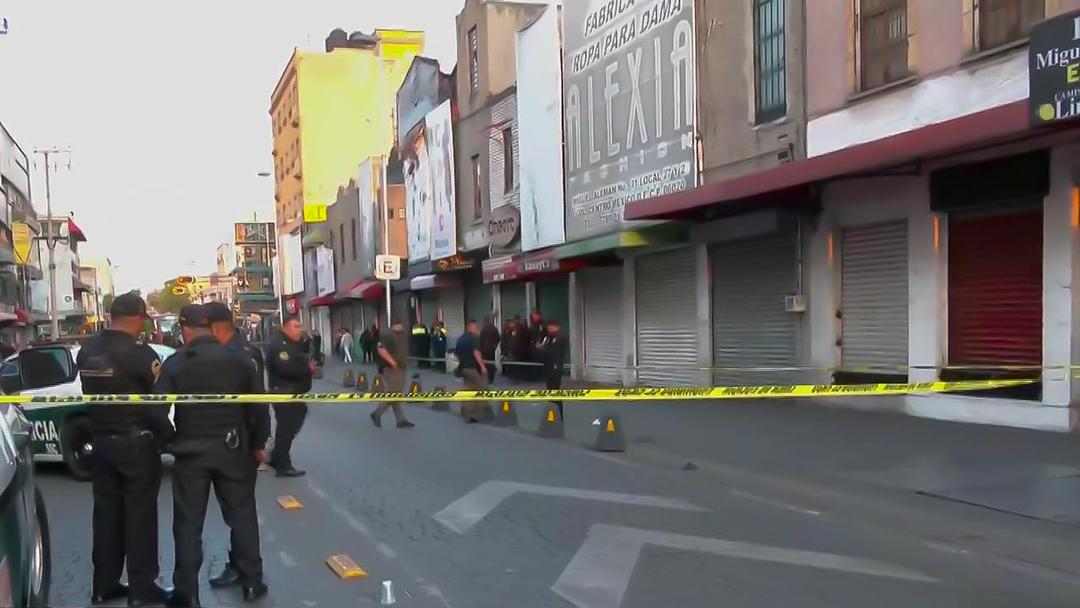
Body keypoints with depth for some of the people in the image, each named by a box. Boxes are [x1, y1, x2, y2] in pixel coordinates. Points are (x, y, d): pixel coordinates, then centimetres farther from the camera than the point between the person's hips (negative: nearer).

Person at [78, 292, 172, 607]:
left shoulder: (87, 351, 3)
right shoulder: (139, 353, -17)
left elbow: (92, 393, 8)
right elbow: (160, 400, -12)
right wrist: (165, 432, 3)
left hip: (101, 440, 6)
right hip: (136, 442, -6)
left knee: (106, 511, 14)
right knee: (139, 514, 2)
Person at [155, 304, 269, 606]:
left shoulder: (173, 364, -6)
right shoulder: (239, 360, 0)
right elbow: (258, 406, 2)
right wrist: (258, 443, 12)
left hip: (190, 452, -1)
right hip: (232, 450, 2)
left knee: (188, 525, 8)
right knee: (242, 517, 11)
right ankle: (251, 583, 17)